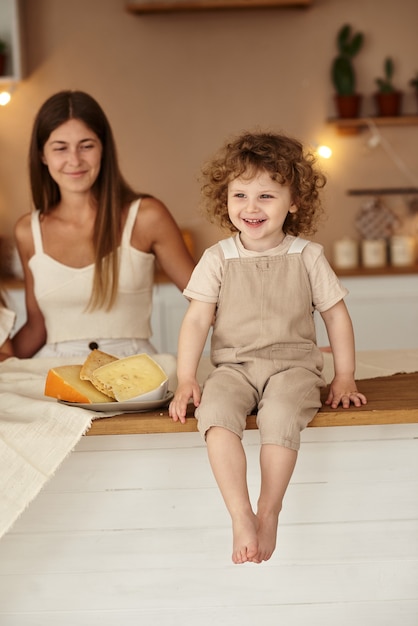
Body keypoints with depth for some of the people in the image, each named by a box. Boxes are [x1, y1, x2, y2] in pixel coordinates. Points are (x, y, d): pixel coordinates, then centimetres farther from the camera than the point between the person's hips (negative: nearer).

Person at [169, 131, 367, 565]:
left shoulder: (307, 257, 4)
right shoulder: (217, 259, 4)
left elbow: (336, 316, 9)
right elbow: (196, 320, 1)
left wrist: (344, 378, 6)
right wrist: (185, 380, -8)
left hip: (292, 366, -1)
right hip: (233, 366, 1)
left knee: (280, 416, -33)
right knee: (215, 412, -30)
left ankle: (269, 513, -19)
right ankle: (240, 516, -29)